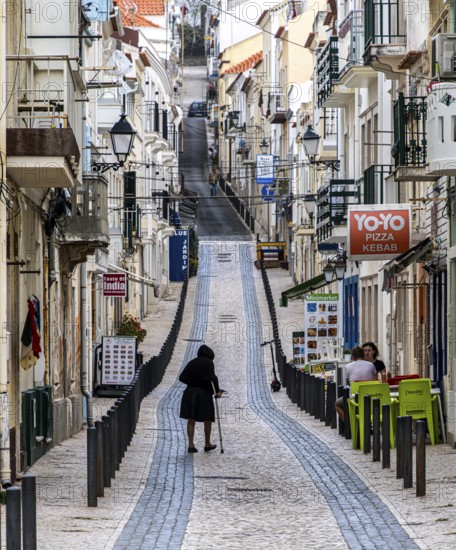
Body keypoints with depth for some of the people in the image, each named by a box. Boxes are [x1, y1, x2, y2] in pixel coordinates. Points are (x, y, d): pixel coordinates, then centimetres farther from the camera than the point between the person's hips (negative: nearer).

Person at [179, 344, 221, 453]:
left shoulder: (192, 362, 8)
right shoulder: (208, 363, -6)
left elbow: (182, 377, 8)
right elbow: (212, 377, -19)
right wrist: (217, 391, -12)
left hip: (190, 392, 4)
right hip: (204, 393, -4)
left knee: (191, 420, 4)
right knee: (207, 420, 12)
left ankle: (191, 444, -6)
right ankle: (207, 444, 22)